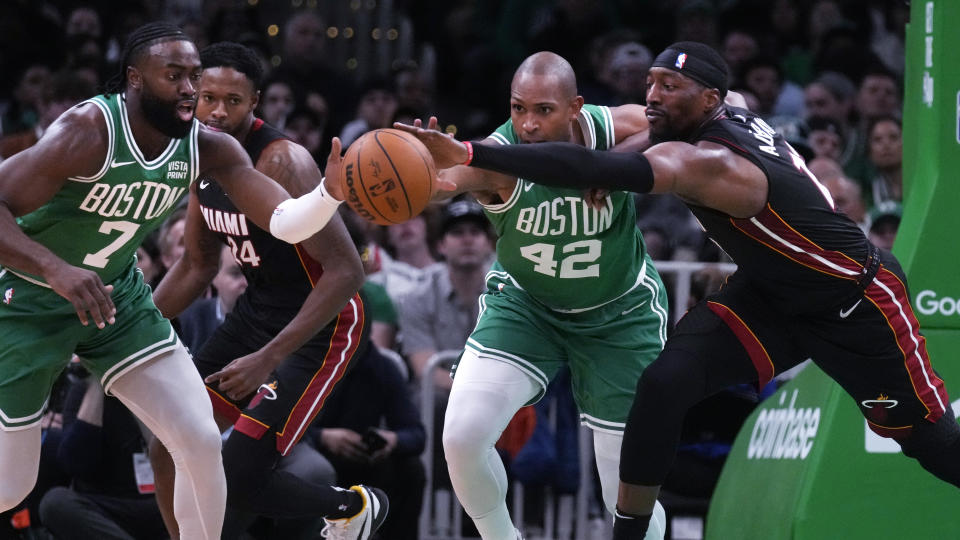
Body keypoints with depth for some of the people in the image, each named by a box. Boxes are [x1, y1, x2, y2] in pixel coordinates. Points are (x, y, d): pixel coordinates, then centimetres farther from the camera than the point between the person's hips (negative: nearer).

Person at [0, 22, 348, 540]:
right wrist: (56, 270, -49)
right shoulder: (90, 130, -29)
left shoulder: (208, 149, -11)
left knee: (201, 443, -6)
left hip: (115, 295, 6)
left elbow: (286, 223, -13)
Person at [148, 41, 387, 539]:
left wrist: (269, 359, -32)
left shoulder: (282, 163, -27)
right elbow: (197, 265, 14)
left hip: (318, 327, -8)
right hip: (256, 309, 8)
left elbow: (346, 271, -29)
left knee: (236, 479, -14)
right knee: (169, 446, 3)